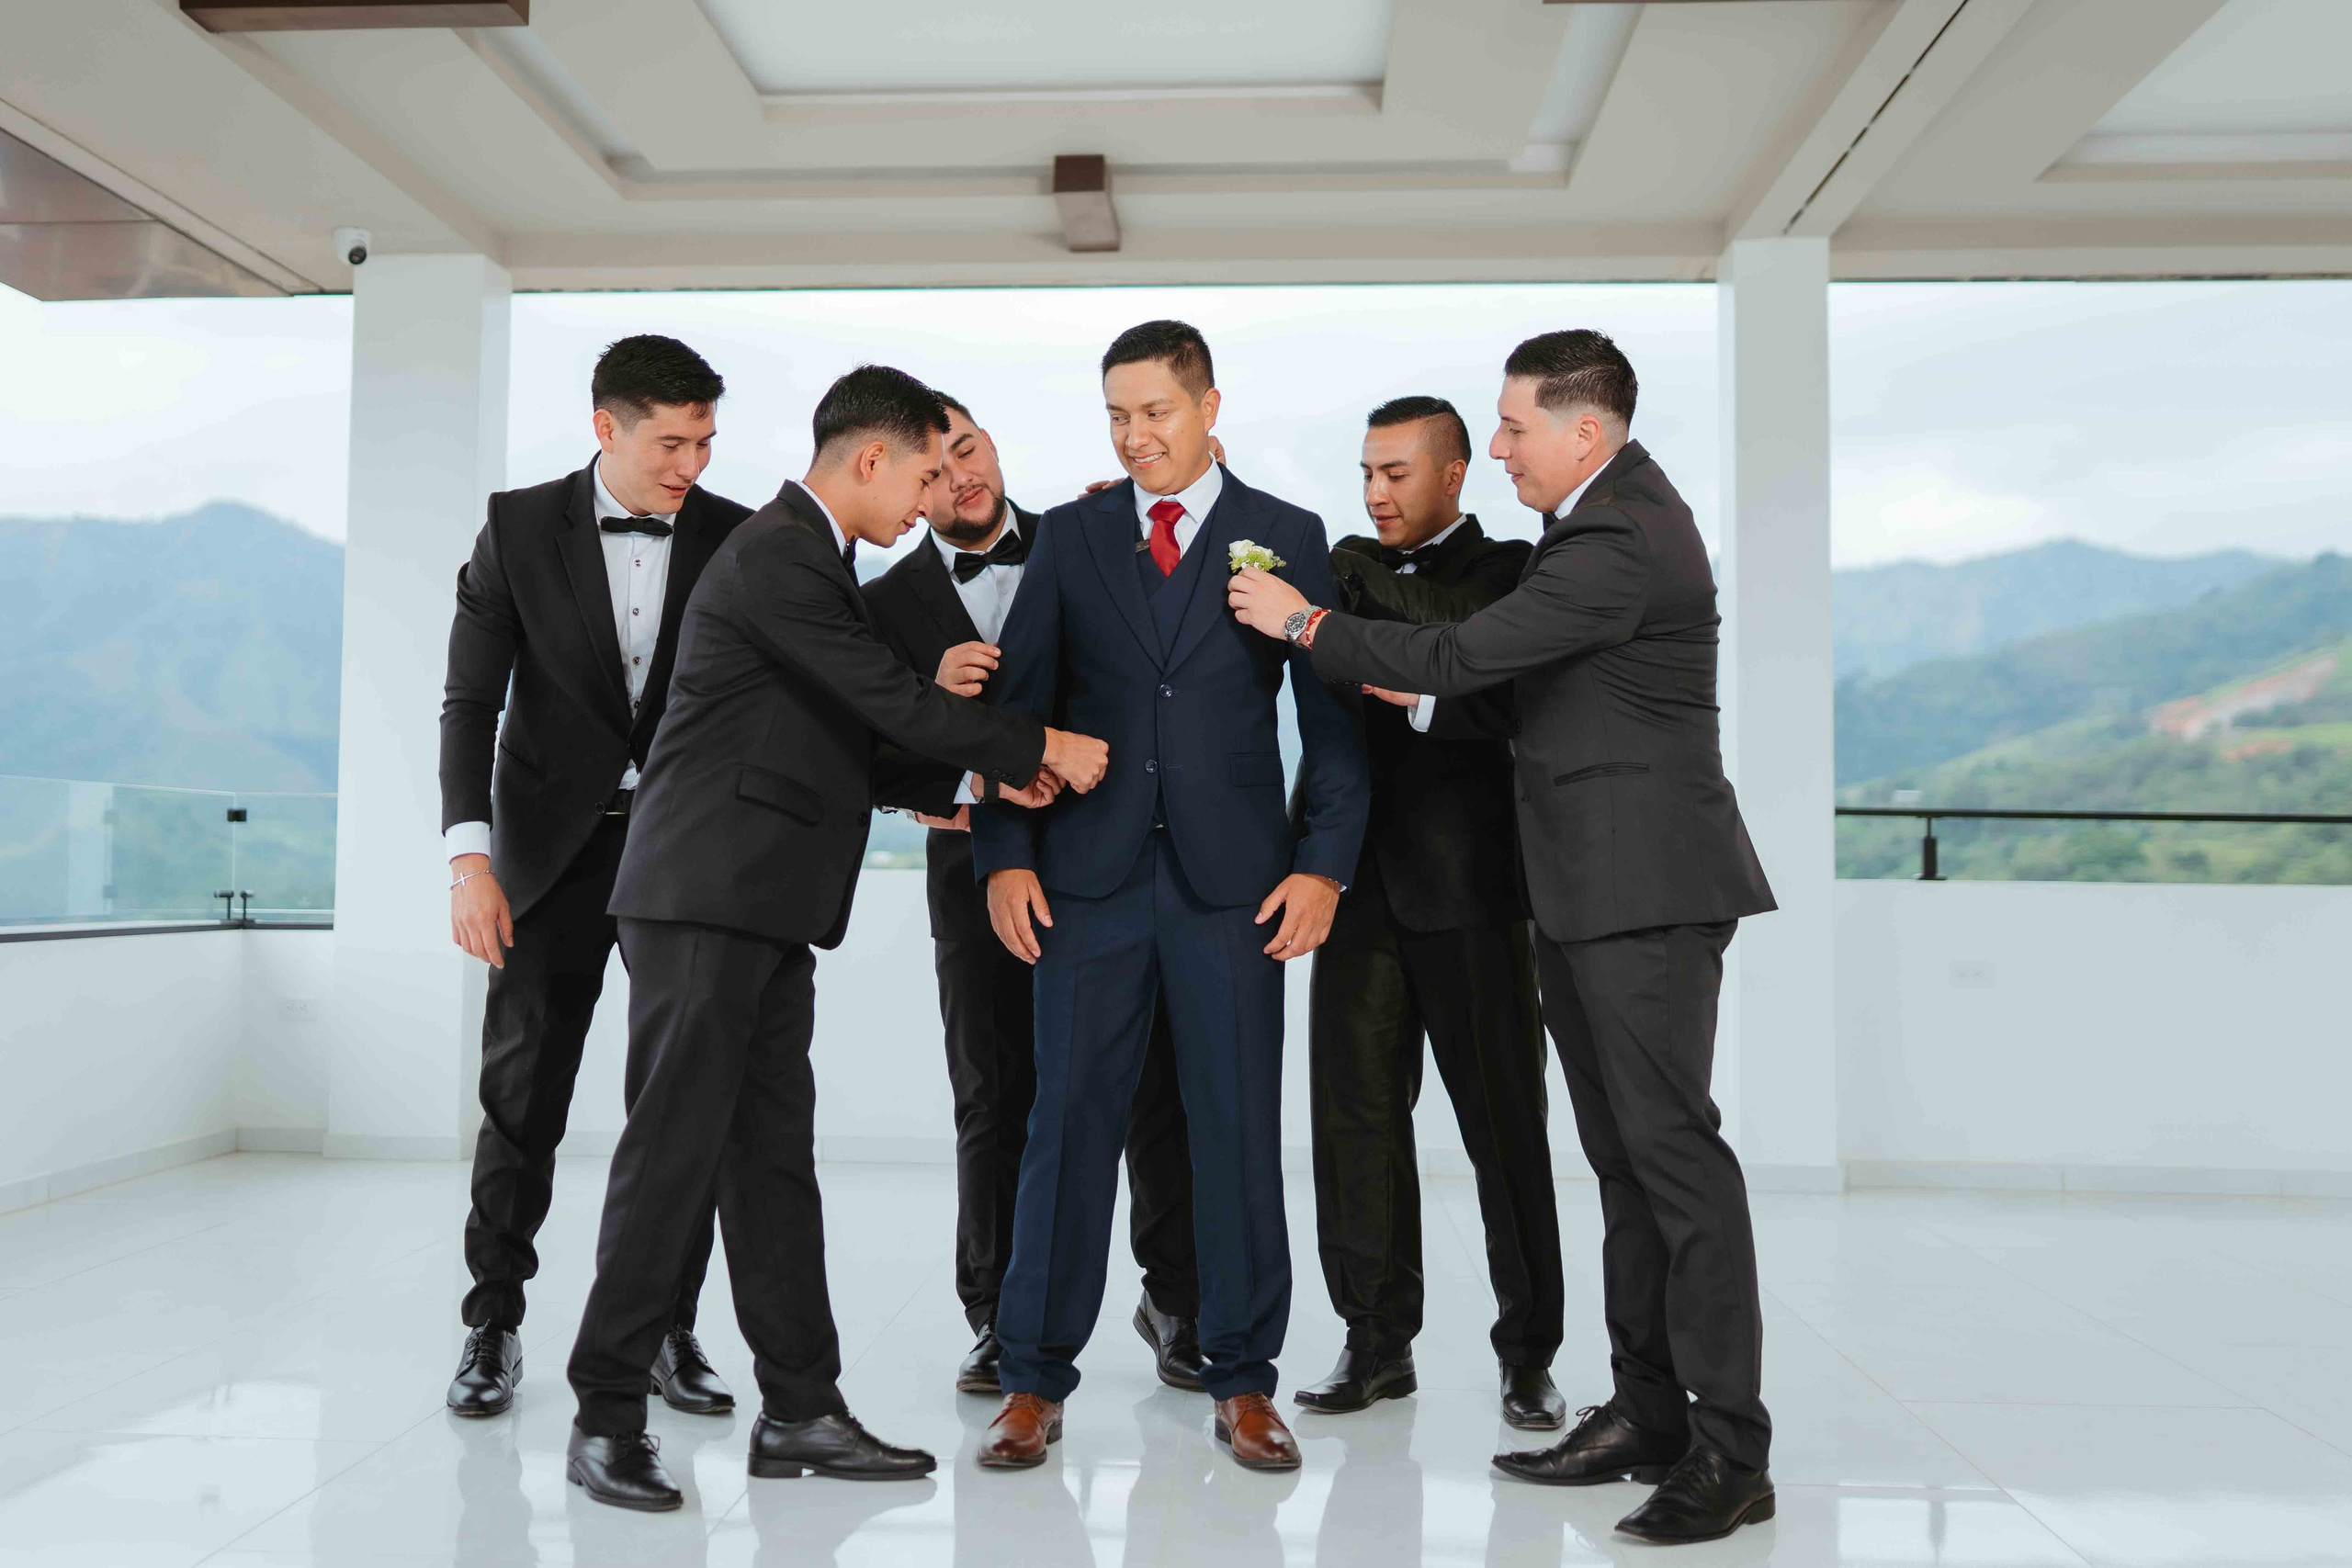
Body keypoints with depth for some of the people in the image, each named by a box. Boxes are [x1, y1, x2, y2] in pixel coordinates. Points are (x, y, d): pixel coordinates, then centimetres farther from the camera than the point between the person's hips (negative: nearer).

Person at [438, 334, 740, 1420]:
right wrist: (469, 854, -13)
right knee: (522, 1096, 4)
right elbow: (471, 700, -3)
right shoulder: (521, 526, -1)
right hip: (556, 849, 0)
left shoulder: (736, 539, 0)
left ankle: (668, 1329, 15)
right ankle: (493, 1324, 21)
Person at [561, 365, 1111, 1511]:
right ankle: (605, 1419, 8)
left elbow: (857, 750, 18)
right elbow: (892, 701, -18)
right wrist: (1039, 747, -8)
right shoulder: (775, 556, -13)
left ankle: (799, 1412, 16)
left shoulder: (810, 560, 19)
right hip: (705, 900, -10)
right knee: (672, 1152, -4)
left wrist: (983, 768, 9)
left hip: (766, 911, 10)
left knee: (773, 1157, 9)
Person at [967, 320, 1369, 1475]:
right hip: (1090, 874, 1)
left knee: (1239, 1128, 4)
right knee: (1068, 1124, 3)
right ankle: (1035, 1379, 16)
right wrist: (1005, 858, -2)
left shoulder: (1285, 538, 6)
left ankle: (1242, 1379, 19)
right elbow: (1018, 704, 7)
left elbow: (1330, 716, 4)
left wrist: (1324, 863, -6)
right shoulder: (1068, 537, 10)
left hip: (1231, 881, -1)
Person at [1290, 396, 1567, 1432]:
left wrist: (1422, 700, -20)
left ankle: (1529, 1354, 14)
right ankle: (1377, 1343, 19)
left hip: (1468, 882, -4)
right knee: (1356, 1111, 6)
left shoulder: (1511, 573, 2)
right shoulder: (1348, 565, 16)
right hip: (1361, 880, 4)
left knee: (1503, 1116, 2)